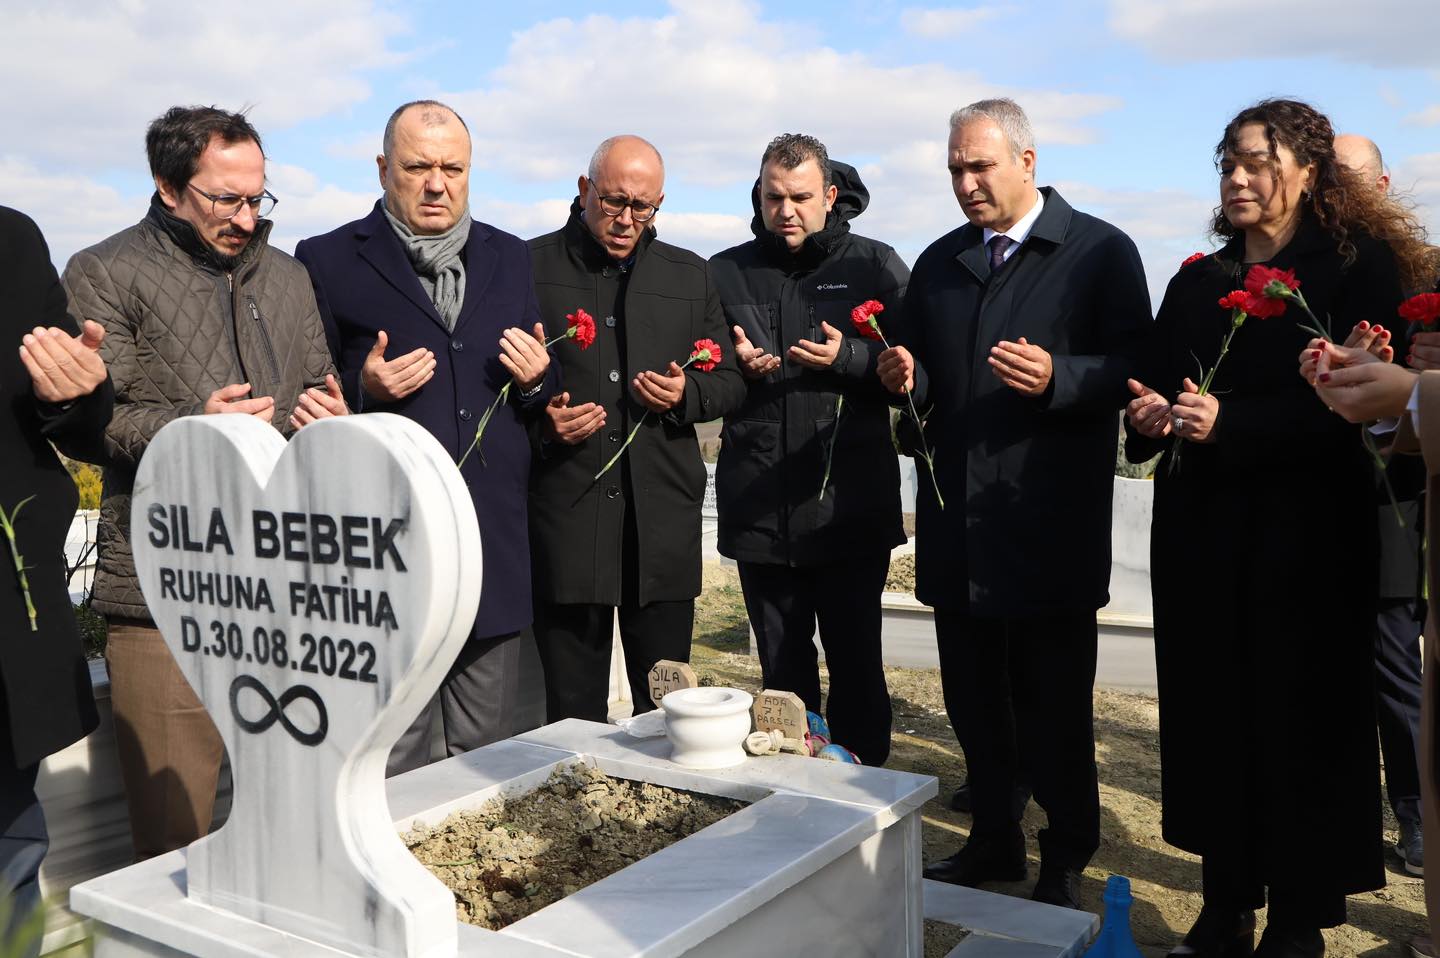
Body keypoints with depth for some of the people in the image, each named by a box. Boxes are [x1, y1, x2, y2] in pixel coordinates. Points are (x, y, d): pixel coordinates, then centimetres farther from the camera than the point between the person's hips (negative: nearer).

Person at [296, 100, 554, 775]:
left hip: (494, 548, 4)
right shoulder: (328, 261, 1)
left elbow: (542, 397, 19)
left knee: (489, 762, 15)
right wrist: (364, 389, -16)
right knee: (388, 766, 3)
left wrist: (536, 380, -3)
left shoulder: (509, 258, 14)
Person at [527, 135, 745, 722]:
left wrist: (686, 395, -5)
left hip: (663, 520, 2)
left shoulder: (690, 275, 13)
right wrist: (539, 420, -12)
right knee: (571, 711, 6)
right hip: (565, 515, -2)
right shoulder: (531, 266, 4)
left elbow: (730, 383, 16)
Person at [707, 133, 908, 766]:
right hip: (759, 510, 3)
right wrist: (736, 367, -7)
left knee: (856, 662, 4)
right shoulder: (725, 273, 10)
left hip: (852, 505, -2)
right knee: (782, 668, 13)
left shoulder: (875, 266, 3)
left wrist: (848, 358, -18)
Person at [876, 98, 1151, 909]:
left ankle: (1065, 861, 22)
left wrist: (1055, 378, -25)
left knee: (1055, 709, 5)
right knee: (974, 703, 14)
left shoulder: (1102, 251, -2)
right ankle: (996, 843, 31)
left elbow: (1133, 371, -9)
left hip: (1050, 530, -5)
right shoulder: (939, 263, 14)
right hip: (958, 527, 5)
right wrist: (906, 380, -5)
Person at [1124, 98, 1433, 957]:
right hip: (1201, 531, 5)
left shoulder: (1359, 269, -2)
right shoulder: (1198, 281, 14)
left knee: (1303, 717, 3)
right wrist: (1151, 414, -9)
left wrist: (1230, 421, -22)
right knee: (1210, 713, 6)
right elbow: (1156, 386, 14)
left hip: (1306, 536, -4)